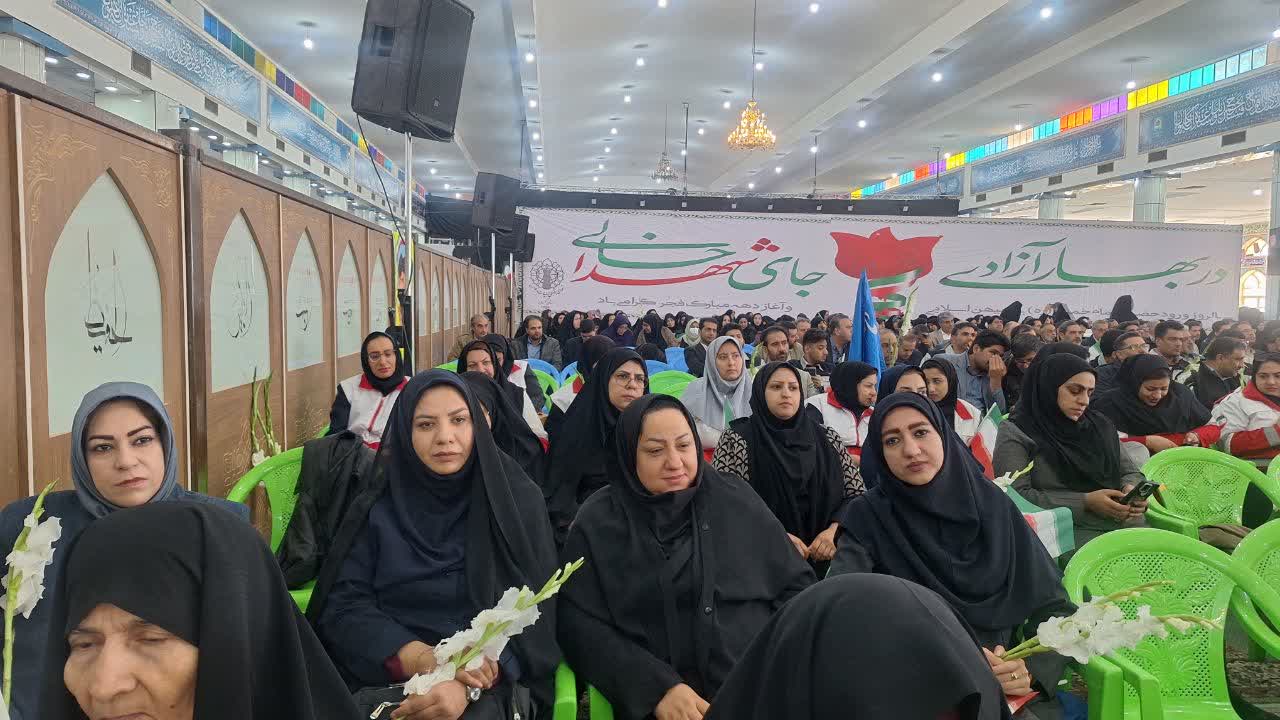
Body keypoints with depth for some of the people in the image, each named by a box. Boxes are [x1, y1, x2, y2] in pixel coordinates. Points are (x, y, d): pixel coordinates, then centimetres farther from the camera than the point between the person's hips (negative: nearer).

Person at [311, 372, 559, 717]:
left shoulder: (517, 499, 1)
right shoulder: (376, 508, 6)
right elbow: (343, 605, 0)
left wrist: (469, 686, -22)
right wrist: (416, 658, -19)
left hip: (487, 683, -2)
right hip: (386, 677, 2)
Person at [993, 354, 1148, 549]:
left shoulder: (1098, 424, 17)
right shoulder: (1016, 433, -2)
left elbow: (1130, 471, 21)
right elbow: (1016, 495, -12)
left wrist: (1133, 490, -5)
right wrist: (1085, 502, -16)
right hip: (1068, 529, -6)